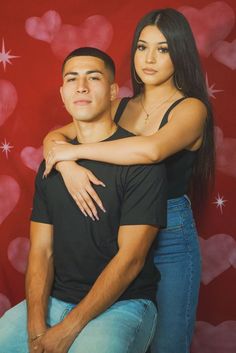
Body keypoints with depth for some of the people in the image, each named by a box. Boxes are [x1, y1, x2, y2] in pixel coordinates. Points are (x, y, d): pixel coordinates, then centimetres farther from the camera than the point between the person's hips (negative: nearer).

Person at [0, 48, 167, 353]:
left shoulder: (140, 158, -10)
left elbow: (130, 258, -15)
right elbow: (41, 251, 2)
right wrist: (36, 328, -13)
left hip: (124, 303, -4)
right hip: (55, 300, 5)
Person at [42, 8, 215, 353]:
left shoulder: (191, 108, -8)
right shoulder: (120, 107, 7)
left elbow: (151, 149, -30)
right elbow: (55, 136, 1)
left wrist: (73, 151, -22)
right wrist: (67, 166, -21)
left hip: (170, 238, -4)